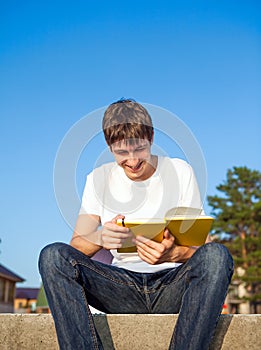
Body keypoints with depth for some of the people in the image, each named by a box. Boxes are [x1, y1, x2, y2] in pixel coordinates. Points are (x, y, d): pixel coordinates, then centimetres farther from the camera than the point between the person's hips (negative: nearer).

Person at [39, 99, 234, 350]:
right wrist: (99, 238, -25)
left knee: (216, 255, -32)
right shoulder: (99, 179, 6)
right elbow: (76, 246, 0)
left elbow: (201, 245, 0)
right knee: (53, 255, -22)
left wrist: (173, 254, -24)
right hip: (122, 288, 1)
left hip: (173, 286, -1)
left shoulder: (180, 172, 2)